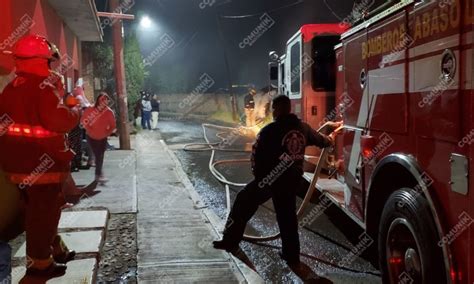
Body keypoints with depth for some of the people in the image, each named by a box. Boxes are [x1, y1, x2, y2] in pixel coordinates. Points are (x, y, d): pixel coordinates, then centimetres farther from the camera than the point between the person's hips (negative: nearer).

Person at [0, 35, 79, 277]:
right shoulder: (42, 86, -17)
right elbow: (60, 120, -26)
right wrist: (75, 111, -8)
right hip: (41, 163, -9)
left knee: (37, 209, 20)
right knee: (43, 211, 2)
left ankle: (55, 249, 34)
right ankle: (40, 262, 12)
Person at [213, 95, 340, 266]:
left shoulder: (270, 130, -10)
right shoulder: (303, 128, 7)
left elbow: (256, 154, -8)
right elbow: (321, 140, 27)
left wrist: (258, 175, 8)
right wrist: (330, 140, 50)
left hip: (270, 178, -5)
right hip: (292, 179, 5)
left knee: (243, 204, 12)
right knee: (287, 217, 16)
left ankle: (231, 241, 18)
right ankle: (292, 255, 20)